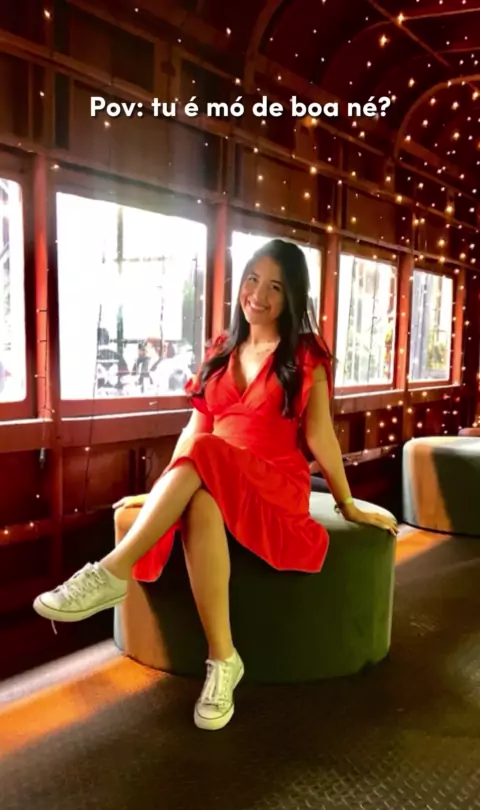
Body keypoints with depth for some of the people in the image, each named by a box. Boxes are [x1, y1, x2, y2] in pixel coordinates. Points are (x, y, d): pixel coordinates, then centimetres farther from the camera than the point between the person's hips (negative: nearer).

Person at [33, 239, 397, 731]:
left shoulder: (305, 355, 2)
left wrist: (348, 506, 4)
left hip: (276, 487, -4)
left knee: (204, 456, -35)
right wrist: (163, 489, 4)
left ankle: (112, 573, -32)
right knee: (199, 505, -34)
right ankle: (222, 659, -28)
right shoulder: (220, 352, 15)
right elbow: (198, 424, 11)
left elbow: (319, 435, 2)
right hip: (209, 484, 4)